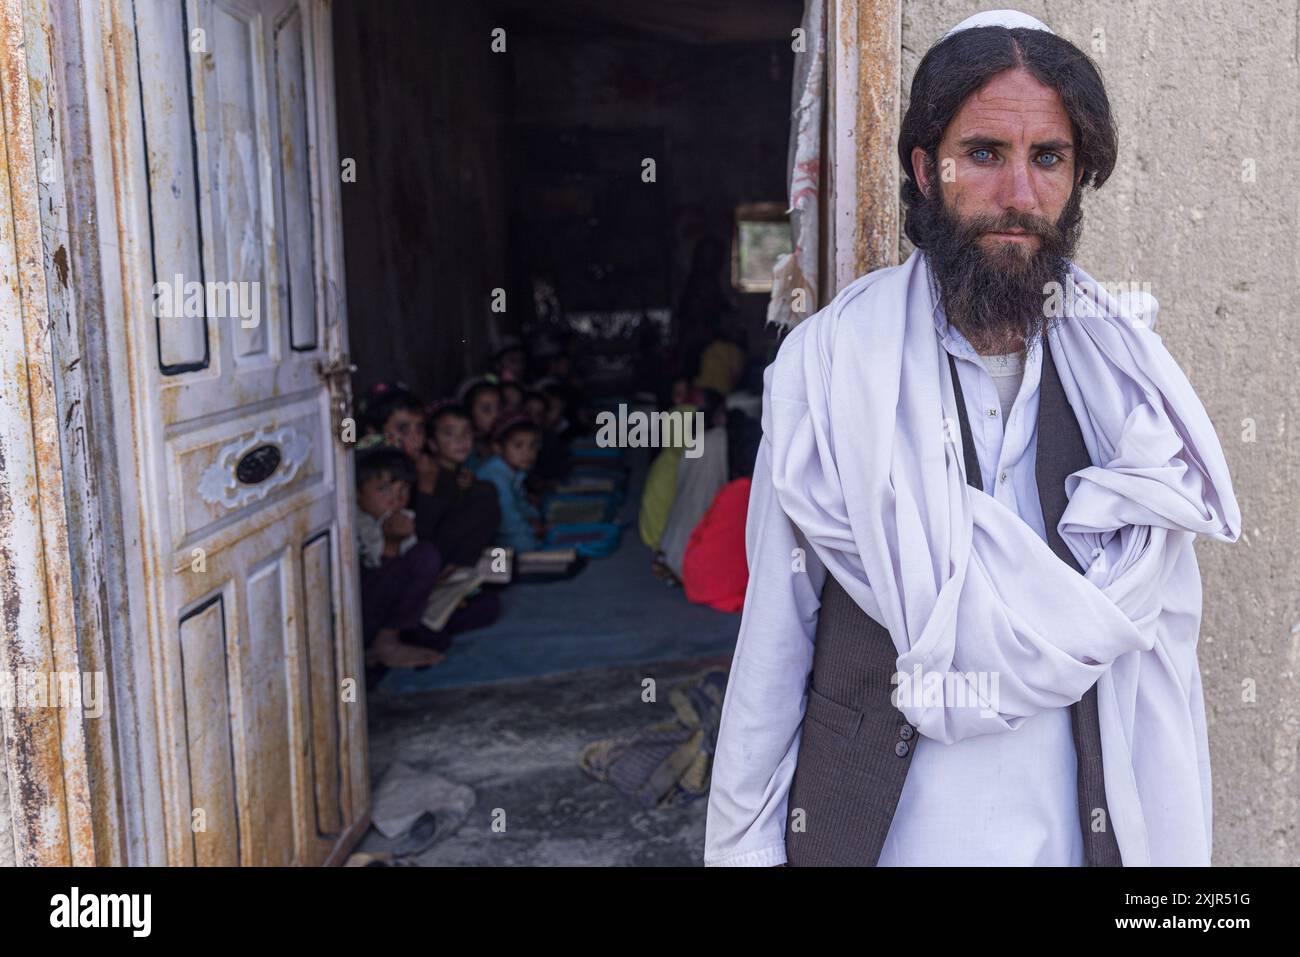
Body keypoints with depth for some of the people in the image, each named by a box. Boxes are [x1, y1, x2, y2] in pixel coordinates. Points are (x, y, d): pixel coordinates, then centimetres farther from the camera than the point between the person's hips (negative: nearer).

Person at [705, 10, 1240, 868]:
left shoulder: (1124, 376, -4)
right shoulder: (828, 364, -12)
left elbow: (1160, 651, -1)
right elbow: (774, 638, -10)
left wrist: (1172, 846, -4)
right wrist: (745, 844, -7)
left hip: (1076, 827, 3)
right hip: (874, 829, -2)